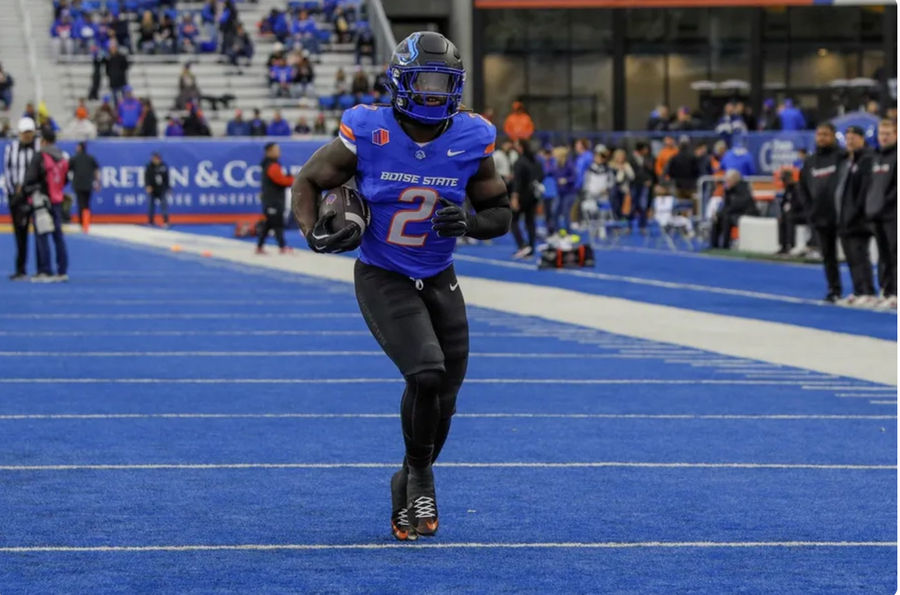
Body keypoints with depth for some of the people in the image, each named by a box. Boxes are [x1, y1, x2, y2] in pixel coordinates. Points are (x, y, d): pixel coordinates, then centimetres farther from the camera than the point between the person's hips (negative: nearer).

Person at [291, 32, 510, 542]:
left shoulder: (471, 141, -8)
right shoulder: (368, 135, -15)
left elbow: (500, 214, 3)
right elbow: (308, 181, -2)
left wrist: (470, 223, -19)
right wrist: (315, 232, -20)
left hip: (439, 281, 4)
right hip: (383, 280, -4)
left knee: (443, 399, 6)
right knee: (427, 372, -24)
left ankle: (409, 489, 32)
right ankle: (420, 474, 2)